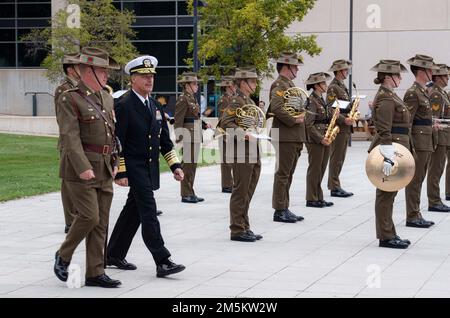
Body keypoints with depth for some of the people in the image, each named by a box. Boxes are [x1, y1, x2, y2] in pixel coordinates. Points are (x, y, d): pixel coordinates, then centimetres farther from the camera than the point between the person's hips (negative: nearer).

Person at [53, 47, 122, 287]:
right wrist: (83, 168, -24)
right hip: (80, 170, -7)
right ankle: (63, 256, 12)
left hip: (105, 170, 7)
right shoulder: (69, 99, -10)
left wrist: (114, 162, 12)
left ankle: (95, 273, 12)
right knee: (89, 216, -11)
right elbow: (70, 137, -18)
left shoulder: (106, 98, 14)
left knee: (101, 222, 6)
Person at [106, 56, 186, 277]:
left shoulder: (155, 105, 13)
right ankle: (162, 262, -12)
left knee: (132, 213, 13)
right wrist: (120, 172, -16)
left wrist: (175, 165, 7)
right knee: (149, 213, -11)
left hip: (150, 168, 8)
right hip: (134, 169, -8)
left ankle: (114, 255, 24)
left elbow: (165, 140, 16)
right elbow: (117, 142, -12)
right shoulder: (124, 106, -11)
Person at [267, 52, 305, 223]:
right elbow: (277, 108, -26)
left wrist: (300, 116, 9)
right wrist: (294, 120, -19)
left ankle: (285, 209, 18)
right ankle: (279, 211, -1)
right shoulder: (279, 85, -12)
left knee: (287, 174, 12)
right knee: (282, 174, -5)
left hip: (294, 137, 10)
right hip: (285, 136, -10)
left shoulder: (290, 85, 19)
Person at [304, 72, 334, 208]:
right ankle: (311, 199, 2)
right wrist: (320, 139, -20)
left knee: (321, 170, 11)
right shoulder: (311, 101, -12)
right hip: (315, 140, -9)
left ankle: (319, 198, 16)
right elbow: (309, 124, -18)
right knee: (314, 169, -3)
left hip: (324, 139, 9)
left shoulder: (321, 100, 16)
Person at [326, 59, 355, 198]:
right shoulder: (333, 88, -12)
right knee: (336, 158, -6)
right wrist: (344, 119, -25)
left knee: (339, 159, 11)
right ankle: (334, 188, -4)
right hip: (338, 128, -10)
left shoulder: (342, 87, 19)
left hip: (345, 128, 10)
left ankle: (334, 186, 15)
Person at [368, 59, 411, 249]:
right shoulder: (385, 98, -15)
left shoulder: (390, 95, 16)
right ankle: (386, 237, 0)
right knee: (386, 192, -4)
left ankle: (389, 234, 19)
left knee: (389, 192, 13)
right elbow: (384, 131, -22)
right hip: (390, 149, -10)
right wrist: (388, 158, -27)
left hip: (396, 148, 10)